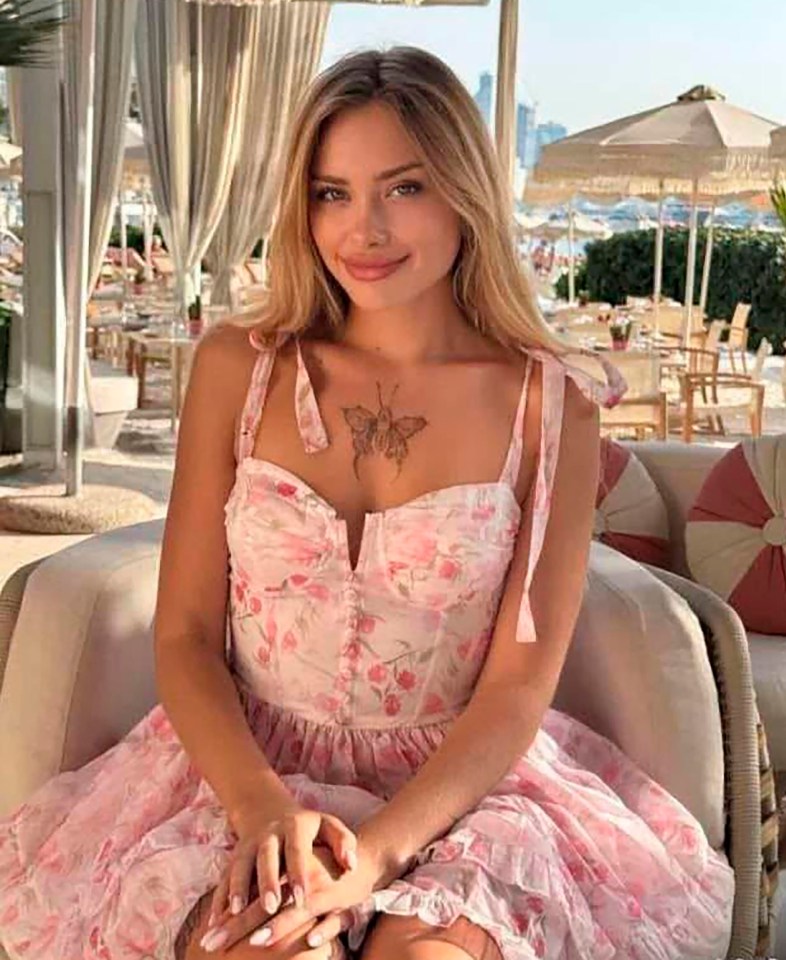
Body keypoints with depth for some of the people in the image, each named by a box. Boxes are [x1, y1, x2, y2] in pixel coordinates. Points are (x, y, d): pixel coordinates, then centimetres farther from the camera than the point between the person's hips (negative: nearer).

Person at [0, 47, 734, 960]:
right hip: (248, 765, 1)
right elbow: (185, 634, -1)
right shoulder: (237, 367, 0)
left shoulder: (550, 405, -4)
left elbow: (521, 684, -7)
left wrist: (378, 850, -22)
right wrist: (263, 807, -19)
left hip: (458, 784, 0)